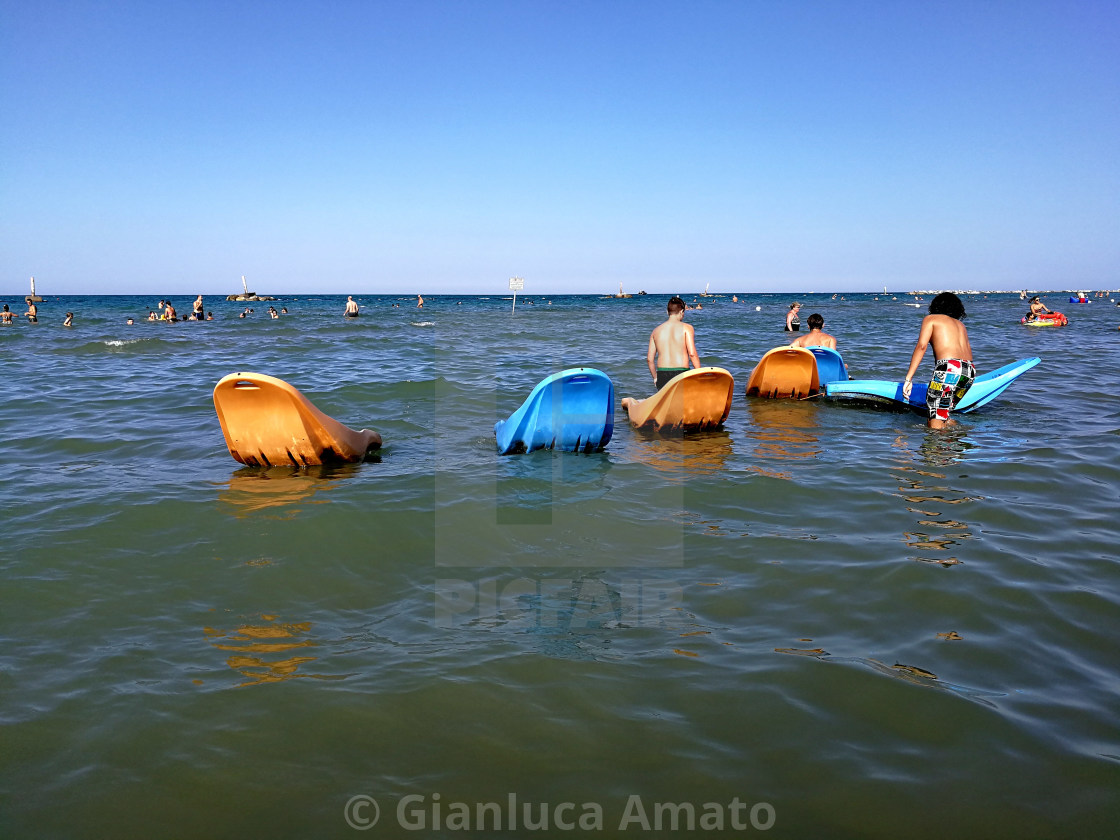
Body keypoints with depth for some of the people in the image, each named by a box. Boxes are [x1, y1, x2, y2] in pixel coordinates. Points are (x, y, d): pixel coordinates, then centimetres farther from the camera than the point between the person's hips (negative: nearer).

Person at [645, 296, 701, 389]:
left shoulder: (656, 331, 10)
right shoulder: (686, 328, -1)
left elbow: (649, 359, 9)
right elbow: (692, 354, -11)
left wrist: (655, 378, 21)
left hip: (662, 375, 3)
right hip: (681, 374, -3)